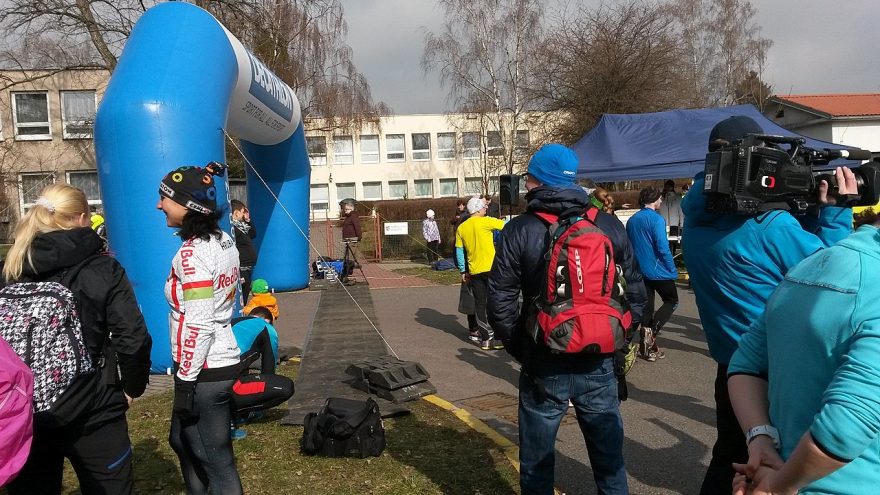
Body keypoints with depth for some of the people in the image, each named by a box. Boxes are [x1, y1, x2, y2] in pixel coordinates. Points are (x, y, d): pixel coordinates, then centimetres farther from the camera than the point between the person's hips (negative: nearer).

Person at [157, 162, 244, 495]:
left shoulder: (193, 252, -20)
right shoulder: (223, 241, 7)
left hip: (204, 370, -10)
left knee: (215, 458, 4)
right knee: (183, 440, 27)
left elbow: (199, 323, -23)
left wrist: (185, 382, -17)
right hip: (224, 359, 10)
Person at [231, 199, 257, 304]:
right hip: (241, 270, -10)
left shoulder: (241, 225, 11)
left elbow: (253, 235, 27)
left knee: (244, 298, 18)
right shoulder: (233, 228, -19)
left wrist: (248, 220, 11)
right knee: (240, 302, -5)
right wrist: (238, 275, -25)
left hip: (247, 269, 10)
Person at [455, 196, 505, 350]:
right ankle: (497, 337, 1)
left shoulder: (461, 228, 9)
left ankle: (485, 338, 11)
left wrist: (463, 271, 14)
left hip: (474, 272, 4)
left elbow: (459, 251, 9)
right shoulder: (485, 222, -6)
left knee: (480, 304, 9)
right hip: (490, 268, -4)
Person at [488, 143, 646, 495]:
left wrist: (521, 349, 4)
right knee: (609, 457, 15)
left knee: (537, 461, 13)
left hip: (544, 366, -2)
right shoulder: (609, 225, 1)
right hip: (599, 364, 3)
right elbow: (635, 292, 3)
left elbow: (500, 302, -9)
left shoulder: (520, 231, -7)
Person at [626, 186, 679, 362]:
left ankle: (647, 347, 15)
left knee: (646, 307, 12)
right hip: (658, 271, -6)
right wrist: (673, 271, -12)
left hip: (640, 272, 6)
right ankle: (652, 332, -7)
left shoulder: (631, 220, 8)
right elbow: (663, 248, -20)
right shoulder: (656, 219, -14)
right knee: (672, 301, 12)